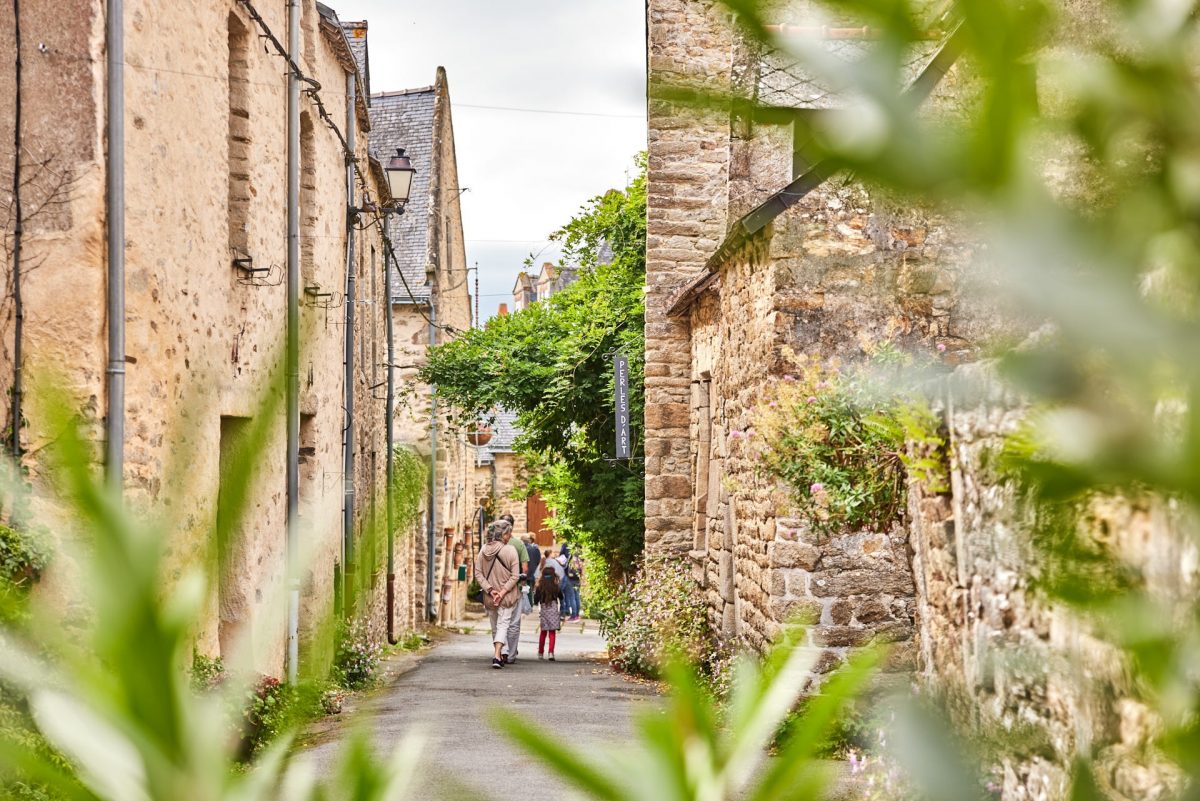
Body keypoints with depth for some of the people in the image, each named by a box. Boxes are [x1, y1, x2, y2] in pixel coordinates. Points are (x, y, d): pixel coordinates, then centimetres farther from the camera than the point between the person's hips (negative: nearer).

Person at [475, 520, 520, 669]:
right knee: (503, 625, -2)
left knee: (495, 626, 18)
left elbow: (478, 574, -5)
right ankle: (497, 655, -19)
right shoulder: (510, 550, -13)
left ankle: (498, 655, 28)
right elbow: (515, 576, -14)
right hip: (507, 596, -3)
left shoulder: (483, 551, -3)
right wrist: (503, 592, -13)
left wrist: (490, 589, -7)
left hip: (489, 596, 3)